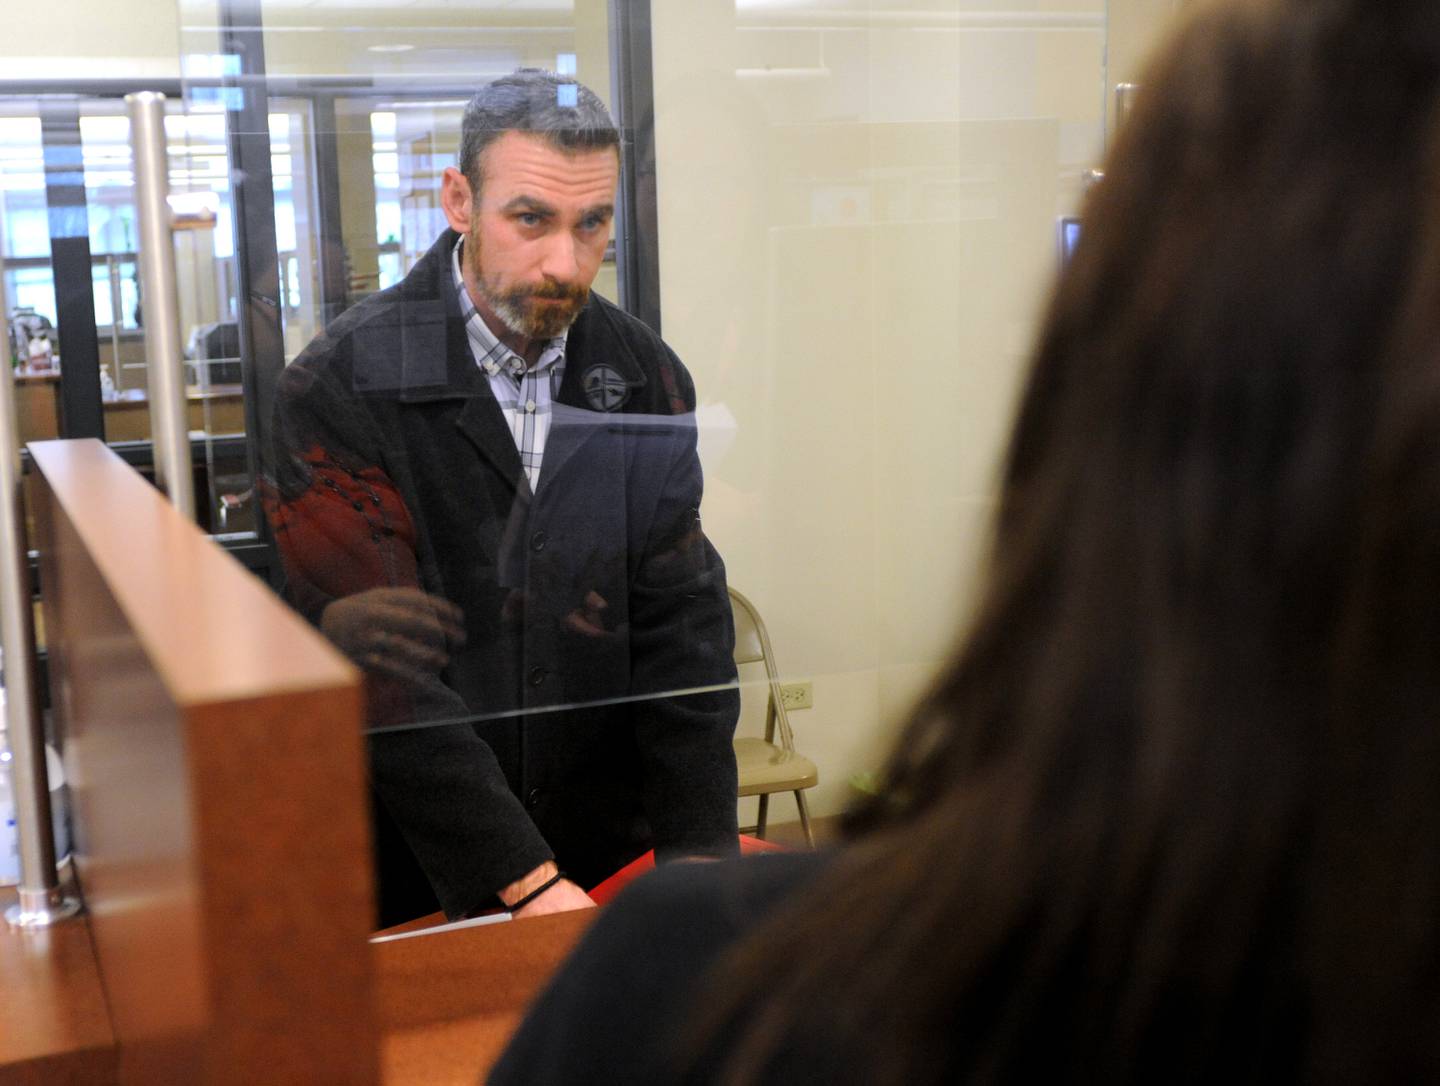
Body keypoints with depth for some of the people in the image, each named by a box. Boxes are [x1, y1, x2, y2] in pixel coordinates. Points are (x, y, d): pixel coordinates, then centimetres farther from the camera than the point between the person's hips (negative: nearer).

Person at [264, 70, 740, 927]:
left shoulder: (647, 379, 2)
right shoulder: (337, 392, -13)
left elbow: (684, 630, -3)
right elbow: (383, 679, -18)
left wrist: (700, 857, -13)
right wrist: (529, 885, -22)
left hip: (609, 857, 3)